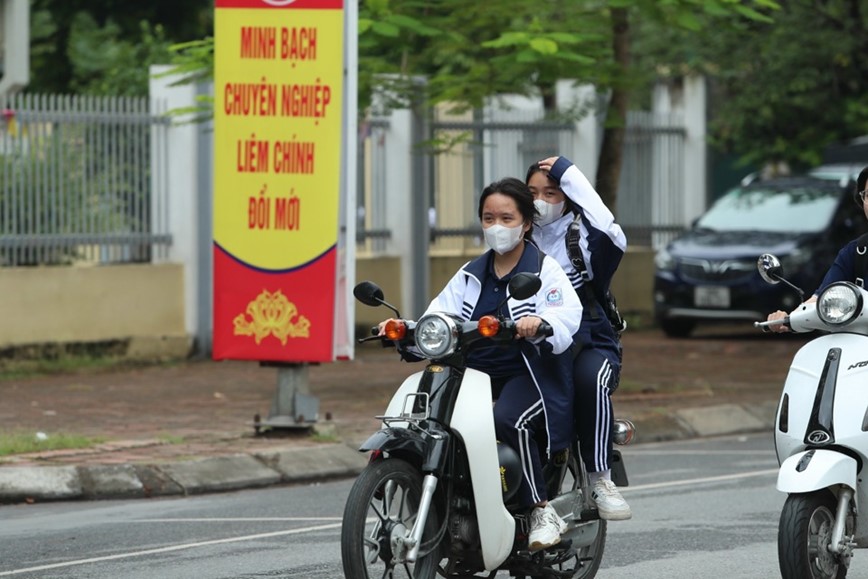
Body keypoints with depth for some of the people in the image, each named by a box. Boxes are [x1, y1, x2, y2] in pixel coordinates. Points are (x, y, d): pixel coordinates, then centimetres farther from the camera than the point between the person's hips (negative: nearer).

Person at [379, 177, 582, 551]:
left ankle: (543, 512, -24)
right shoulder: (471, 275, 21)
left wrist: (540, 322, -38)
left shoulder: (545, 270, 2)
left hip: (531, 373, -6)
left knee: (507, 421, -35)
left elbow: (569, 313, -15)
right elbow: (440, 315, 10)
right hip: (475, 373, 6)